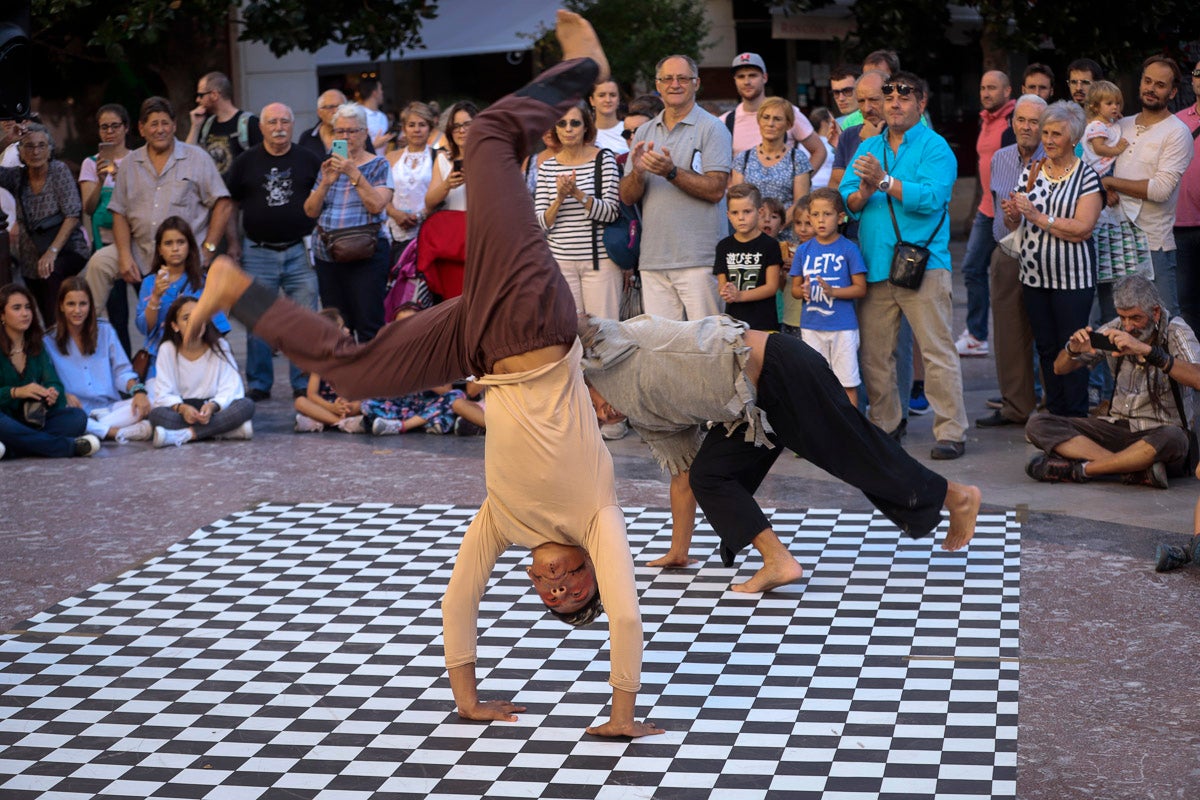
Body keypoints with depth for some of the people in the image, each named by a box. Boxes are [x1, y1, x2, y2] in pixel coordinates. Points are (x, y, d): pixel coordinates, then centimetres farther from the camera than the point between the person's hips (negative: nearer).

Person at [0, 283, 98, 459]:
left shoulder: (36, 347, 14)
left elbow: (54, 383, 2)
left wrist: (53, 394, -22)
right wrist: (17, 392, -31)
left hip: (33, 421, 6)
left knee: (77, 417, -18)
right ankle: (68, 446, -31)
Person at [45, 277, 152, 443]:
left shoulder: (105, 330, 13)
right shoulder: (49, 341, 5)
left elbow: (122, 371, 8)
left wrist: (138, 390, -13)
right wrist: (63, 395, -23)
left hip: (111, 408, 3)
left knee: (145, 402, -26)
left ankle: (96, 431, -32)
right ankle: (118, 432, -36)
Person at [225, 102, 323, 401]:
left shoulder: (309, 160, 5)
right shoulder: (246, 162, 5)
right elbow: (229, 203, 8)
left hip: (300, 251, 0)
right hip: (258, 252, 0)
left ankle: (304, 383, 11)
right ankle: (259, 383, 16)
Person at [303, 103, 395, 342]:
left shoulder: (377, 165, 3)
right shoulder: (328, 166, 15)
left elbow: (377, 205, -12)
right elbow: (311, 211, 8)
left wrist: (354, 174, -17)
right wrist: (326, 182, -7)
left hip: (366, 256, -5)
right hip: (327, 256, 5)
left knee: (369, 326, -10)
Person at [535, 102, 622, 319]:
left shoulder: (604, 159, 1)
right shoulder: (547, 167, 8)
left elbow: (611, 212, -8)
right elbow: (540, 223, 4)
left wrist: (577, 193, -21)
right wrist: (560, 199, -14)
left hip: (600, 260, -2)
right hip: (560, 260, 2)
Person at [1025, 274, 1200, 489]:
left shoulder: (1176, 332, -8)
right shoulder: (1116, 330, 3)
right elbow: (1060, 368, 8)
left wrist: (1147, 350, -38)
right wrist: (1073, 350, -16)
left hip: (1161, 430, -4)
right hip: (1119, 427, 4)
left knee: (1171, 439, -42)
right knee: (1039, 426, -16)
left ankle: (1077, 469, -26)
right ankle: (1138, 469, -29)